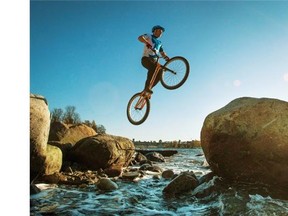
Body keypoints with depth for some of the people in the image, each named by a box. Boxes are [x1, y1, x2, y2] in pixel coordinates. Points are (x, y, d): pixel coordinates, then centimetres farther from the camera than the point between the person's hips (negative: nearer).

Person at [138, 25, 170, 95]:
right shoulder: (149, 36, 9)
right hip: (146, 58, -6)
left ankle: (148, 88, -6)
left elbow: (162, 53, 23)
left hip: (154, 60, 6)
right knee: (153, 67, -35)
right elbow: (140, 38, -12)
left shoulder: (159, 43, 27)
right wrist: (147, 43, -32)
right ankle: (147, 87, -35)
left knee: (159, 73, -16)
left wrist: (167, 58, 0)